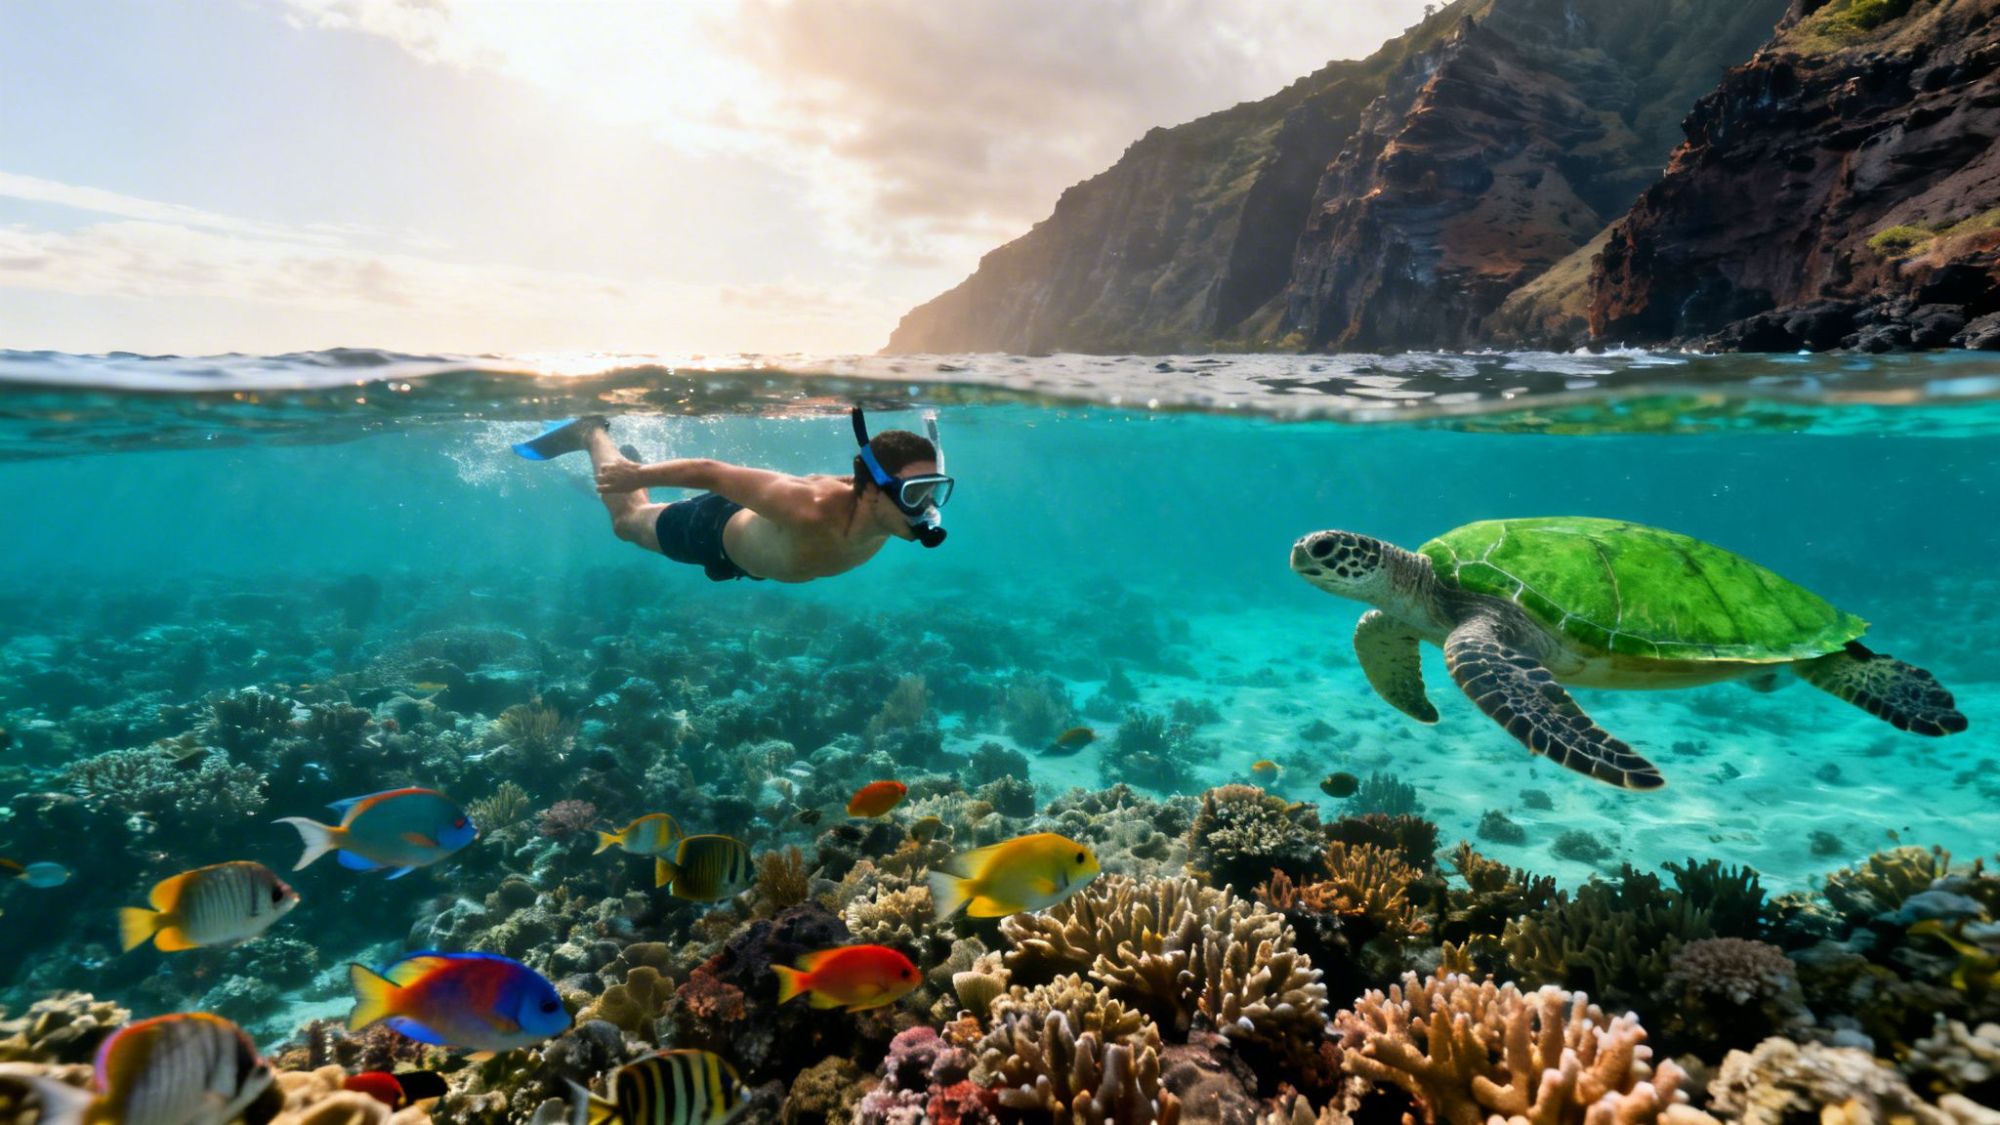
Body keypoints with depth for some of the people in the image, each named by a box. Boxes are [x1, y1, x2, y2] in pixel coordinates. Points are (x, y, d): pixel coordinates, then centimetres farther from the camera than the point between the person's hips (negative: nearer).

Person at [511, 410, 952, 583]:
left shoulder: (890, 512, -30)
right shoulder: (812, 508, -50)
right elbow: (710, 472, -38)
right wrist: (639, 476, -23)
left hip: (761, 527, 6)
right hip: (718, 530, -6)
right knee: (627, 521, 26)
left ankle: (630, 455, 60)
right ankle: (591, 434, 45)